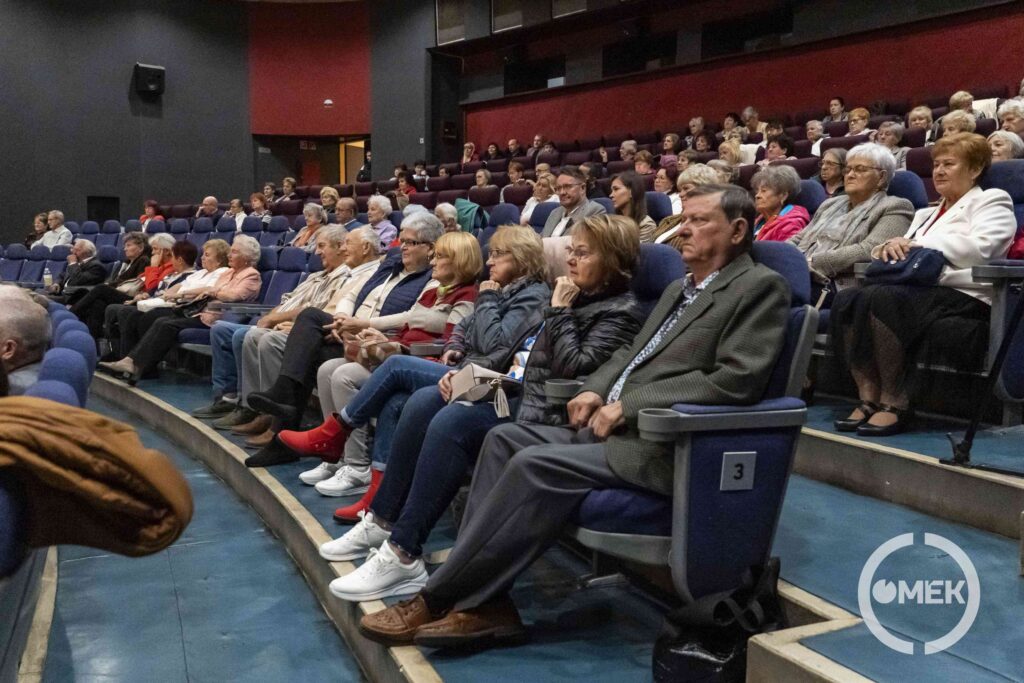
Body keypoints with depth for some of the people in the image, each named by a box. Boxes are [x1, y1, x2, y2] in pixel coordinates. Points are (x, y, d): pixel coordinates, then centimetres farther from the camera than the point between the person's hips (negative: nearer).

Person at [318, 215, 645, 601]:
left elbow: (574, 369, -21)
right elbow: (520, 349, 20)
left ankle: (403, 556, -24)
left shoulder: (620, 312, -7)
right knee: (424, 402, -5)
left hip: (544, 415, -9)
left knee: (454, 421, -29)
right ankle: (382, 521, -2)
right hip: (518, 390, 10)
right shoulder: (572, 298, 19)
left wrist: (560, 312, -11)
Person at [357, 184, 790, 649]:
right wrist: (595, 389, 4)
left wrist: (628, 405, -16)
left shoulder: (759, 286, -3)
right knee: (505, 438, -5)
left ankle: (436, 601, -13)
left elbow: (737, 379, -16)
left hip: (661, 444, -9)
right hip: (613, 426, 9)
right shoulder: (679, 288, 23)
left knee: (536, 466, -25)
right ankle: (481, 601, -11)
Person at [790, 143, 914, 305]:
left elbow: (868, 251, -11)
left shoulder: (893, 208, 5)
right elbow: (799, 239, 26)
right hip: (800, 278, 7)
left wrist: (811, 262, -16)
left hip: (840, 289, -6)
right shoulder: (831, 204, 28)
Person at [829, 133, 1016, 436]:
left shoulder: (992, 201, 11)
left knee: (881, 298, -35)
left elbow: (978, 248, -9)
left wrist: (917, 244, -9)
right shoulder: (928, 212, 32)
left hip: (964, 295, -7)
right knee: (846, 299, -24)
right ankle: (868, 396, -25)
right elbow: (907, 252, 22)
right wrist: (892, 246, -3)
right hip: (918, 288, 7)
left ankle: (895, 402, -28)